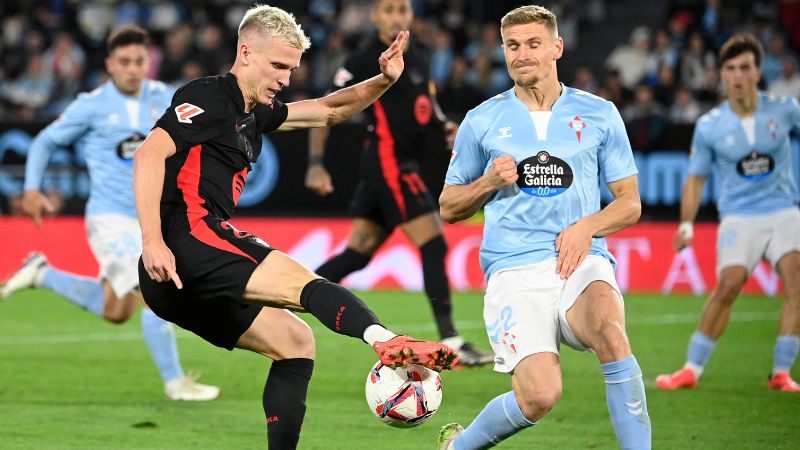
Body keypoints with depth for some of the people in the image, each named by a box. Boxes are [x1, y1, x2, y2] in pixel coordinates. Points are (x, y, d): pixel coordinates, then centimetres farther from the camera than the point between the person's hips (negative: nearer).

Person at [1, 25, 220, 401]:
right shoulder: (91, 106, -7)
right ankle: (174, 382, -7)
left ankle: (41, 274, 31)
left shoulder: (163, 99, 2)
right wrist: (32, 190, -4)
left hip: (151, 216, 6)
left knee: (115, 312, 13)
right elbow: (45, 142, 5)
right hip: (110, 218, -6)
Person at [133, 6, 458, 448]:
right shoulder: (209, 97, -2)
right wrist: (152, 242, -23)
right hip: (188, 237, -10)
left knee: (294, 340, 10)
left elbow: (327, 111, 36)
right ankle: (385, 341, -51)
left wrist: (382, 81, 19)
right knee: (301, 281, -25)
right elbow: (150, 154, -15)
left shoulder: (255, 113, 26)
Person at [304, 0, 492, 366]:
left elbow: (425, 105, 27)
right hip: (388, 162, -9)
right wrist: (316, 164, -15)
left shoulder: (419, 57, 12)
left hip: (405, 165, 9)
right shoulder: (364, 63, -10)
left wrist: (447, 127, 7)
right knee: (434, 246, -12)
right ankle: (451, 344, -11)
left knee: (359, 251, 11)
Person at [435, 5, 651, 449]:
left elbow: (630, 203, 13)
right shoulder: (481, 121, 9)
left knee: (609, 327, -36)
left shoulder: (599, 114, 10)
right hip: (513, 269, -1)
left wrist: (588, 226, -7)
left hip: (580, 261, 1)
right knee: (540, 395, -22)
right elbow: (448, 208, 16)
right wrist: (489, 182, -4)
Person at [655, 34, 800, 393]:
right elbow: (696, 177, 6)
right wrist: (686, 224, -4)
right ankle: (692, 370, -3)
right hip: (739, 217, -1)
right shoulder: (709, 127, -4)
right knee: (727, 286, -16)